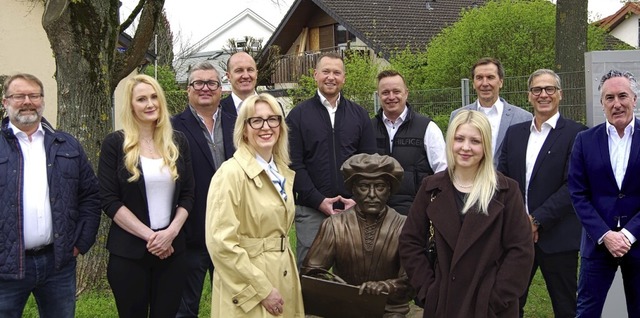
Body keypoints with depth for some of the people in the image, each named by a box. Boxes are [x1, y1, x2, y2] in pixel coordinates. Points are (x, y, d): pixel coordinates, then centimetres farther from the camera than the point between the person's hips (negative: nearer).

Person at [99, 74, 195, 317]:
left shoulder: (178, 142, 7)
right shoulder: (115, 143, -3)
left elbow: (187, 195, 8)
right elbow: (109, 201, -7)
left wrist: (171, 231, -9)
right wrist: (149, 235, -13)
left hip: (172, 249, 3)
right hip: (128, 252, -2)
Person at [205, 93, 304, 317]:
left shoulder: (283, 172, 8)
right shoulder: (231, 173, -15)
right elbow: (221, 242, -20)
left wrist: (274, 286, 12)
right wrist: (262, 289, -18)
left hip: (282, 280, 7)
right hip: (248, 287, -7)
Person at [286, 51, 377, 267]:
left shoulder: (359, 115, 11)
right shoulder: (298, 116, 4)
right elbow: (293, 164, -3)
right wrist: (318, 200, -11)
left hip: (353, 209, 2)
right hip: (311, 210, -2)